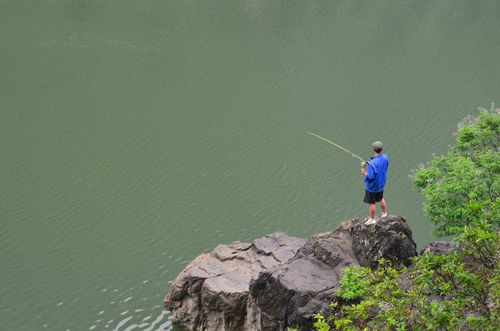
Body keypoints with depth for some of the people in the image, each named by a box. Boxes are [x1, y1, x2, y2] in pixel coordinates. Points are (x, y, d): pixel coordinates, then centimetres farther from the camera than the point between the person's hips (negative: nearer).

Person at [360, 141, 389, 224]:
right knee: (381, 199, 30)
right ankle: (384, 213, 49)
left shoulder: (372, 163, -35)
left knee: (371, 203, 14)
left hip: (372, 186, -7)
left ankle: (372, 219, 30)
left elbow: (370, 177, -32)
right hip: (381, 184, 7)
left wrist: (364, 173, -11)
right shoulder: (385, 157, -13)